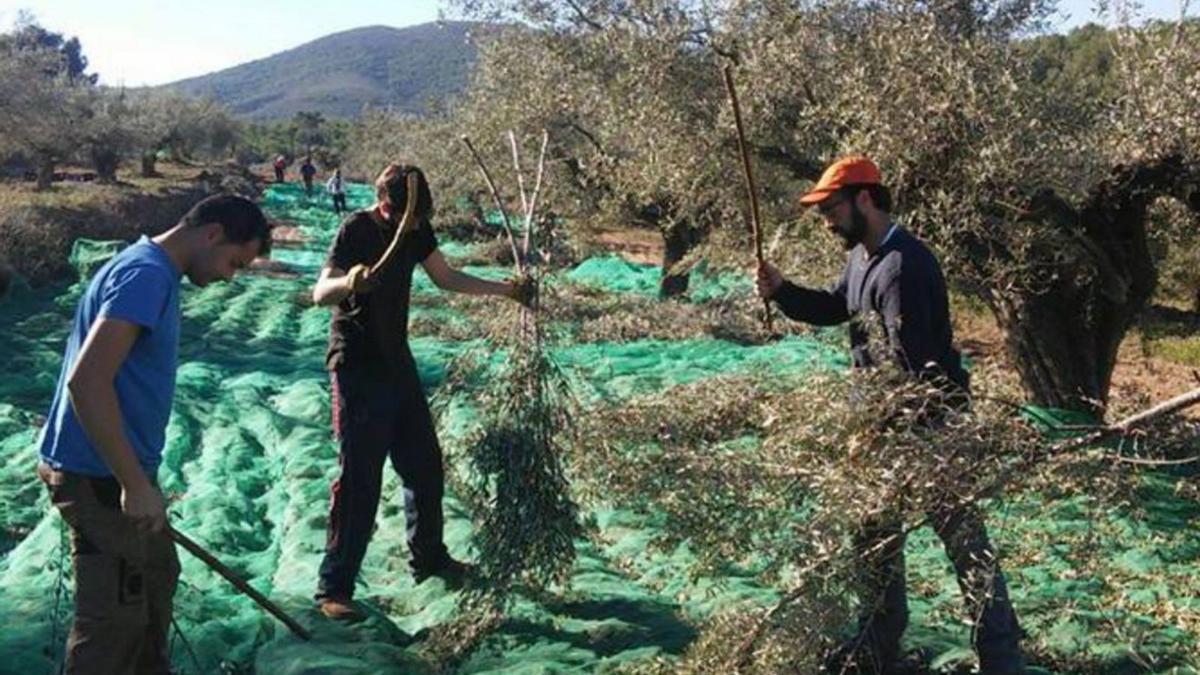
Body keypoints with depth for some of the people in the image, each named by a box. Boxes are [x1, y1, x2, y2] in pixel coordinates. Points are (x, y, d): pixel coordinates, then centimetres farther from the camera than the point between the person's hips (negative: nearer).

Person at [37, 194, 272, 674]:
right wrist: (135, 484, -26)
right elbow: (86, 382, -30)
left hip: (113, 472, 11)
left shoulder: (152, 272, 11)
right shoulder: (147, 275, -21)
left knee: (157, 575, 25)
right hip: (102, 479, -11)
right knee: (116, 617, 0)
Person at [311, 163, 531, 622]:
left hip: (397, 362, 7)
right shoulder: (357, 230, -18)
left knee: (425, 466, 14)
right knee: (359, 480, -7)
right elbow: (320, 293, -30)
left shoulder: (416, 230, 3)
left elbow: (447, 278, 17)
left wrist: (504, 290, 12)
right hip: (357, 368, -7)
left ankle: (428, 559, 32)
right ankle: (333, 588, 3)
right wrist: (349, 281, -52)